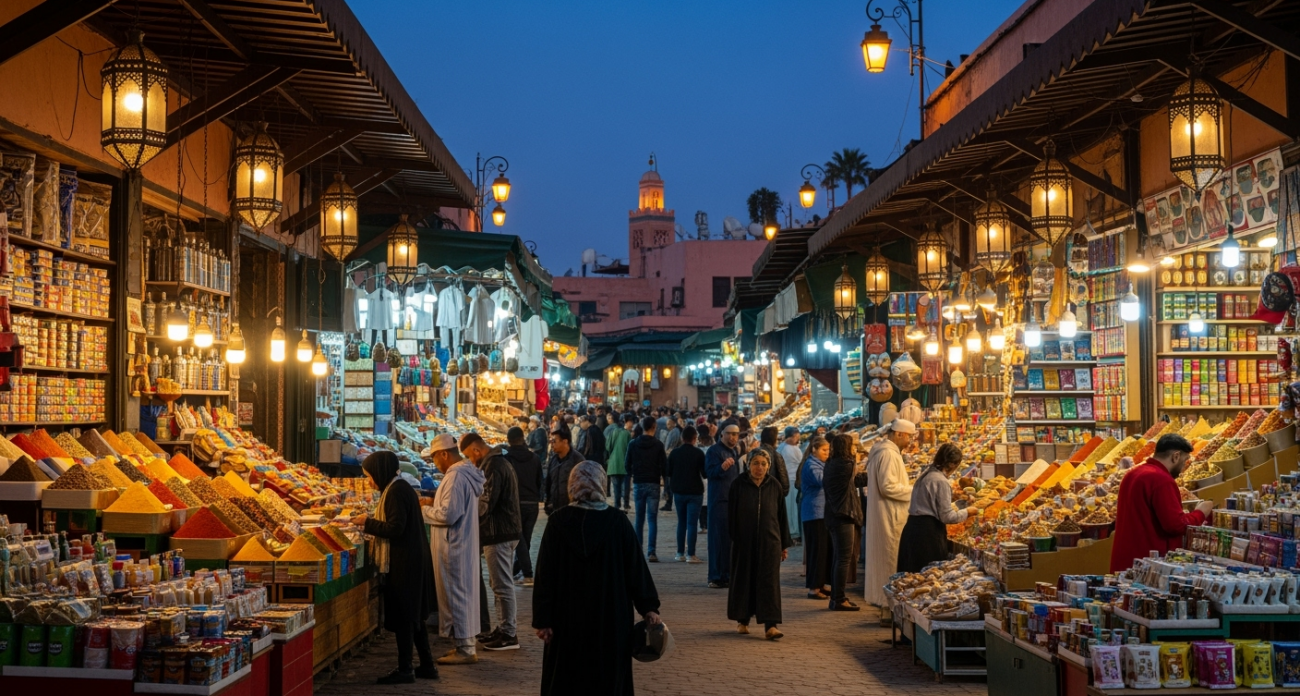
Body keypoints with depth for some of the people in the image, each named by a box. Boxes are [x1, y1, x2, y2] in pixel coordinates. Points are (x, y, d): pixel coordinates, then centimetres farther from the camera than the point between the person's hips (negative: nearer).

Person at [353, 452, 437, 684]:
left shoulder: (395, 492, -17)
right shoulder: (402, 487, 14)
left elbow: (395, 529, -22)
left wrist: (368, 523, -11)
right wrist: (371, 526, 13)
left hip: (403, 562, -10)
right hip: (413, 559, 10)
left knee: (402, 616, -2)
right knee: (413, 614, 15)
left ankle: (405, 670, 4)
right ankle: (427, 665, 21)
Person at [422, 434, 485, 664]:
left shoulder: (455, 476, -19)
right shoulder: (467, 473, 12)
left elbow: (448, 514, -24)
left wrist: (424, 511, -9)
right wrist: (434, 505, 13)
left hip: (453, 547, -10)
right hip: (465, 543, 10)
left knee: (455, 595, -3)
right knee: (463, 594, 15)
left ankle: (464, 649, 2)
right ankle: (466, 645, 22)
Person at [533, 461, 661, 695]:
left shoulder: (558, 521, -6)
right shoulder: (618, 522, -6)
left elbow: (545, 573, -7)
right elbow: (637, 567, -5)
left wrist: (542, 619, -4)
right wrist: (648, 607, 2)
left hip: (568, 617, 0)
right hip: (611, 617, 0)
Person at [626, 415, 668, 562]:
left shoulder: (633, 444, 0)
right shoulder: (658, 445, -7)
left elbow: (628, 465, 3)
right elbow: (664, 465, -8)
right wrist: (661, 475, 11)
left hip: (638, 484, 2)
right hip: (653, 484, -2)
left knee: (639, 518, 12)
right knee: (652, 519, -2)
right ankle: (651, 552, -10)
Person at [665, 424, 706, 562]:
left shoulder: (674, 453, 0)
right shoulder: (698, 453, -10)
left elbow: (668, 473, 5)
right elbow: (705, 473, -9)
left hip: (679, 492, 4)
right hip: (695, 492, -3)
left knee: (681, 522, 13)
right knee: (692, 523, -2)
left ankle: (680, 553, 13)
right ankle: (690, 555, -6)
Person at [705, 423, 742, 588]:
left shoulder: (736, 452, 18)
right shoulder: (714, 451, -8)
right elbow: (709, 472, -21)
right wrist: (722, 467, -38)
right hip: (719, 500, -8)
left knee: (732, 539, 11)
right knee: (719, 539, -8)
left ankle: (728, 575, 18)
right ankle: (716, 577, -5)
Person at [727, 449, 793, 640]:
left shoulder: (774, 486, 2)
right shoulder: (738, 484, -3)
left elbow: (782, 516, 6)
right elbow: (731, 514, -2)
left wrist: (785, 544, 6)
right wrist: (732, 537, -7)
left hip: (769, 541, 0)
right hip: (744, 541, 0)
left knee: (769, 581, -5)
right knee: (743, 579, 8)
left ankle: (771, 625, -10)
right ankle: (742, 620, 22)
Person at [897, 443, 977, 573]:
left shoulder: (927, 474, 12)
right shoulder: (941, 482, -15)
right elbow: (946, 516, -12)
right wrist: (966, 512, 3)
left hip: (913, 527, 9)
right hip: (928, 533, -9)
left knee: (915, 574, 11)